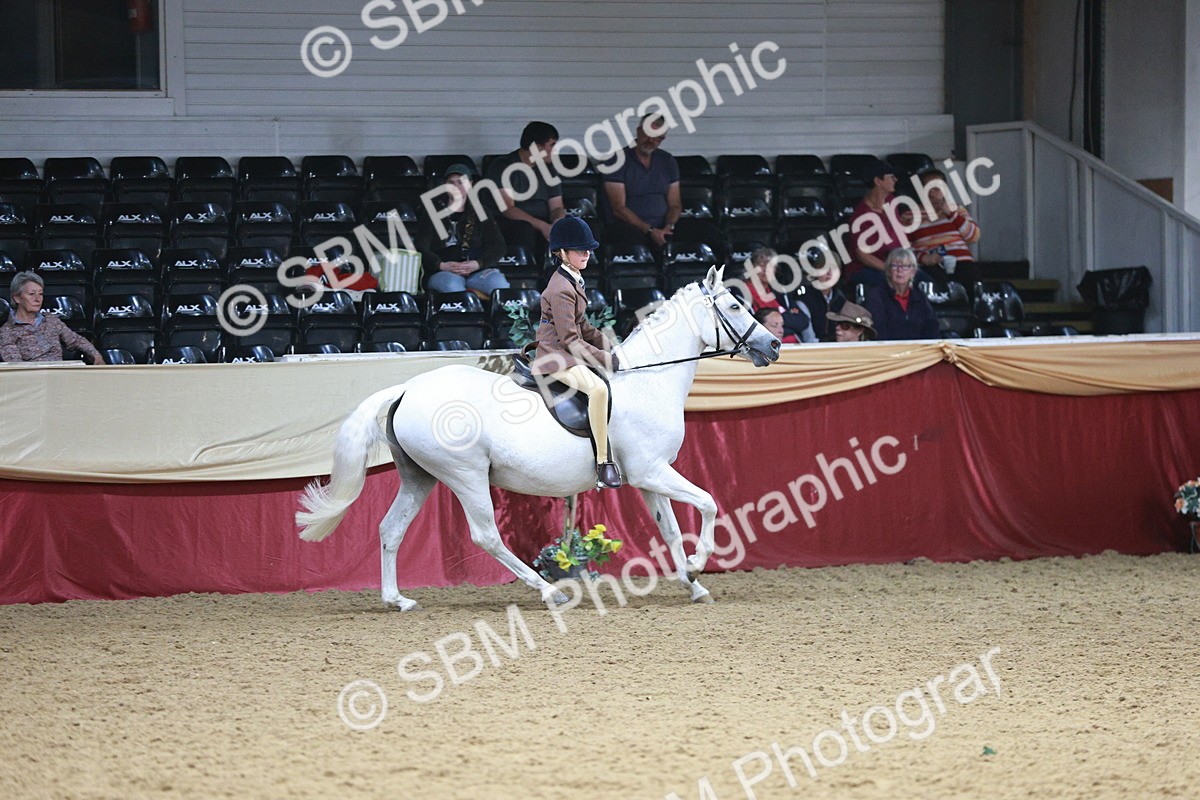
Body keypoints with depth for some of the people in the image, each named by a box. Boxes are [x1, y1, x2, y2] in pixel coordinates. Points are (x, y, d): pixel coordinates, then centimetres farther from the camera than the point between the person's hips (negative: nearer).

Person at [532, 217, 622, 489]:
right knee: (598, 388, -34)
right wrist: (604, 358, -18)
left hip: (571, 352, 11)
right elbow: (570, 339, -20)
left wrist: (608, 345, 7)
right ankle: (603, 462, -32)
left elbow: (583, 326, 20)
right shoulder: (561, 289, -18)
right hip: (556, 356, -11)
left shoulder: (574, 280, 13)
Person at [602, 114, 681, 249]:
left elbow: (674, 204, 15)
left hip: (661, 228, 4)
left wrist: (669, 227, -9)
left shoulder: (667, 161, 16)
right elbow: (618, 208, -8)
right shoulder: (619, 161, -1)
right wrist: (650, 231, -16)